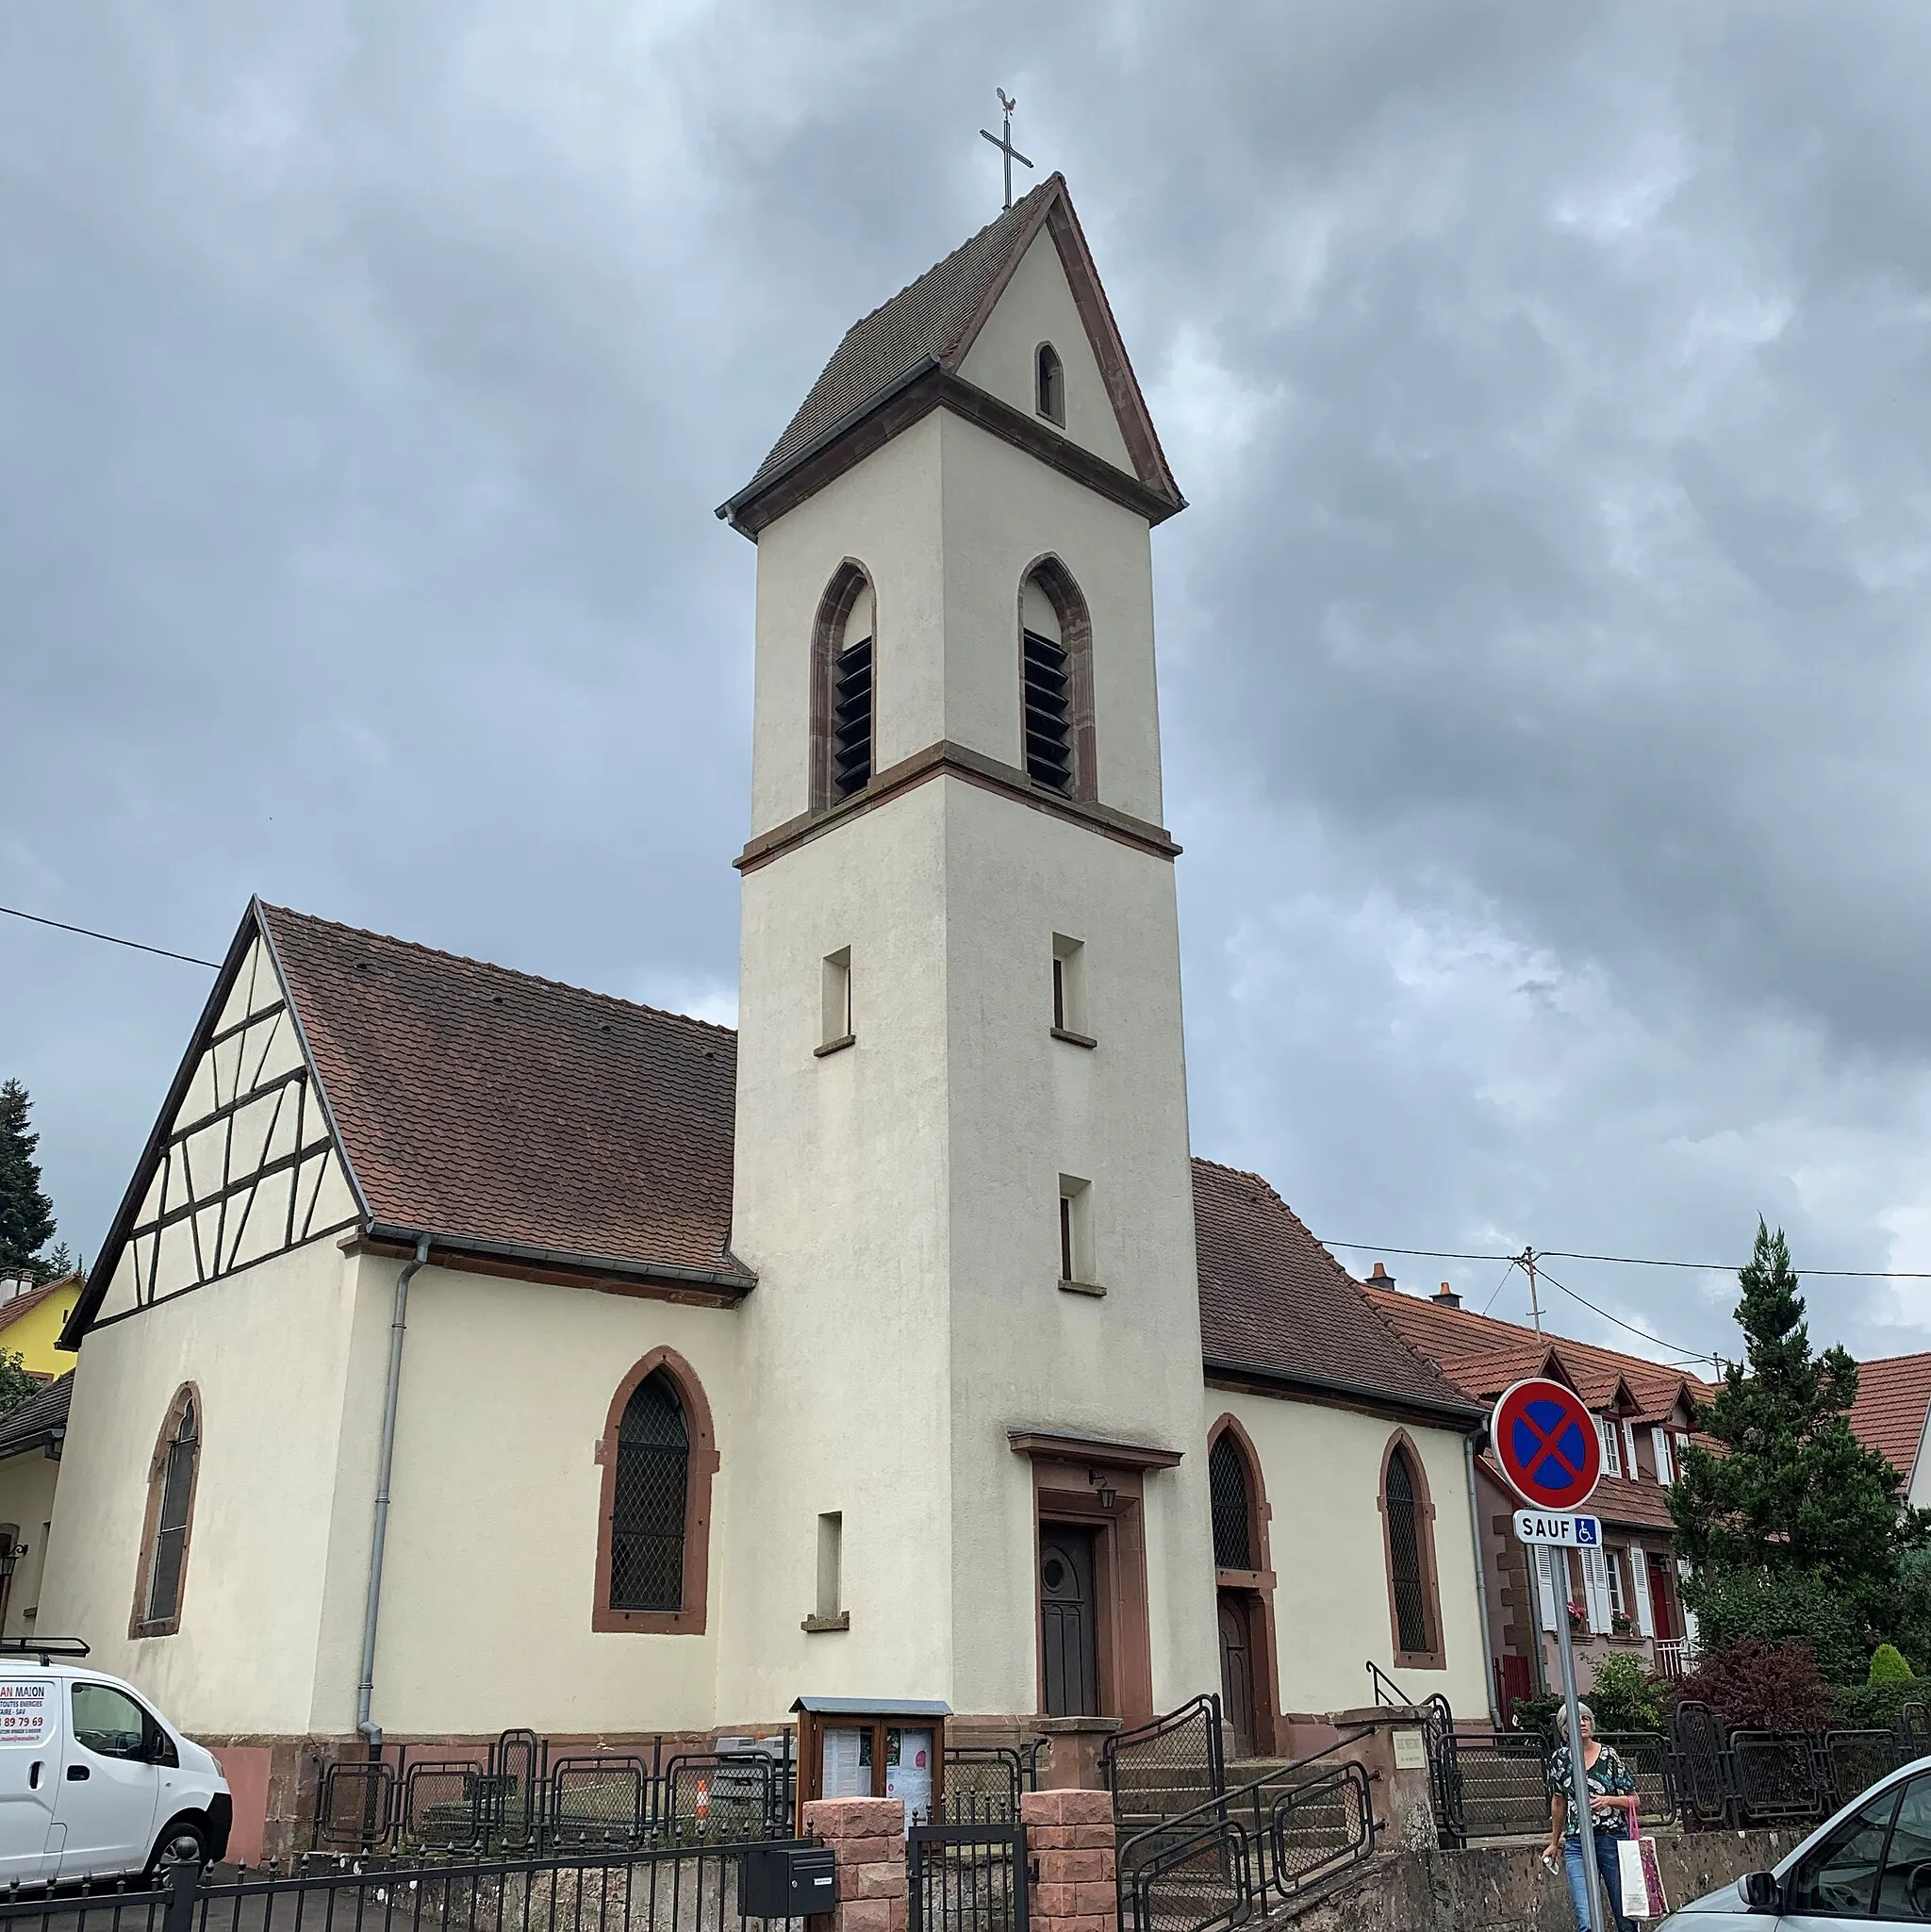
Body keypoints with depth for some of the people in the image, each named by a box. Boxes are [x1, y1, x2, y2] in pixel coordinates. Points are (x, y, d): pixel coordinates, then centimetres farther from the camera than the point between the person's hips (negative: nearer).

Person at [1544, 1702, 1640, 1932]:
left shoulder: (1609, 1756, 0)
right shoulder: (1560, 1758, 6)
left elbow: (1634, 1801, 4)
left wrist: (1608, 1800, -15)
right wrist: (1555, 1842, 23)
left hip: (1613, 1839, -1)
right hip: (1577, 1844, 1)